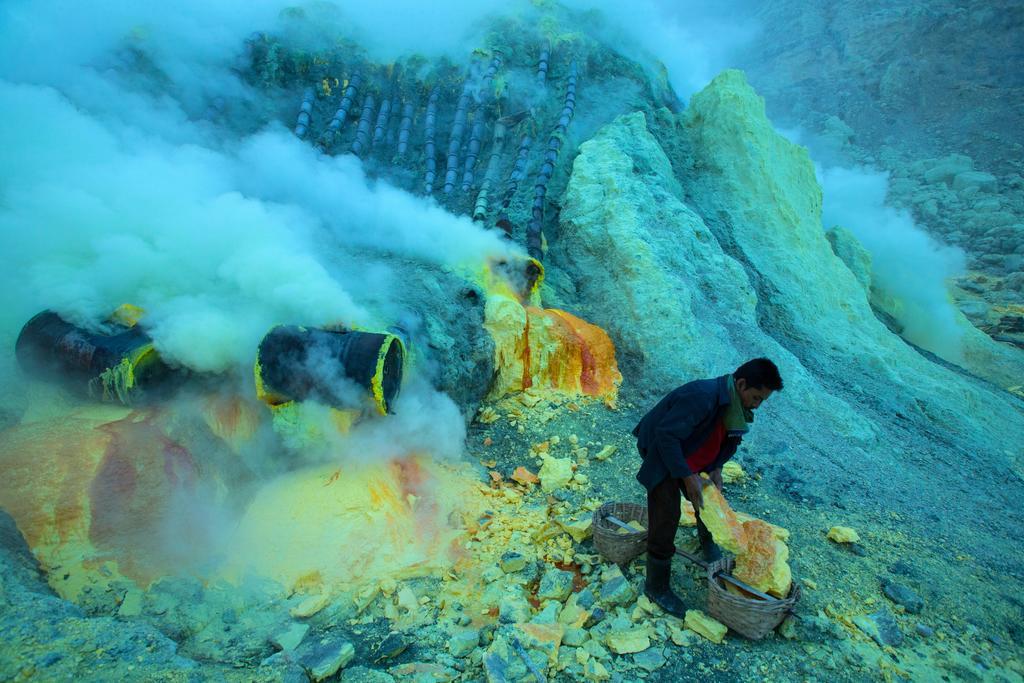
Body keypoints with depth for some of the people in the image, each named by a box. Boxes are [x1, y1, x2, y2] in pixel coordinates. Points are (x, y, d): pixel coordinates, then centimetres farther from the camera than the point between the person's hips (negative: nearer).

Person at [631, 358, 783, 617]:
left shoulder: (735, 402, -9)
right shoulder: (702, 397, -37)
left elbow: (729, 436, 7)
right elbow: (666, 435, -37)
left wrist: (716, 469, -8)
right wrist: (687, 477, -33)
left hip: (691, 458, 8)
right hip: (662, 457, -8)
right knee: (665, 519, -8)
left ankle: (707, 541, 53)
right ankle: (657, 587, 7)